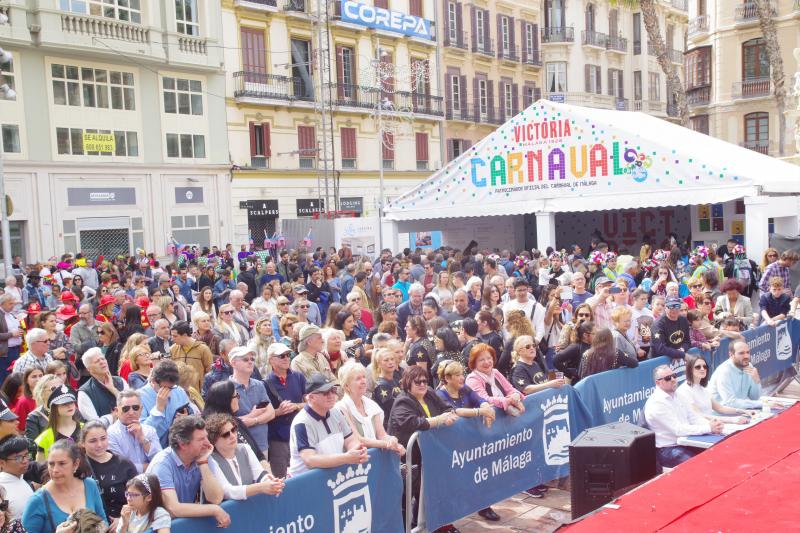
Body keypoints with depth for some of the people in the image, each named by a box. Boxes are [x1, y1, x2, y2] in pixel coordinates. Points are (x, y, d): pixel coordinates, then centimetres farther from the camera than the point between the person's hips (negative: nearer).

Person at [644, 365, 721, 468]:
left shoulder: (674, 397, 12)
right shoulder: (656, 403, -17)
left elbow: (693, 417, 8)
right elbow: (678, 430, -21)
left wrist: (711, 424, -12)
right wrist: (708, 428, -22)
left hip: (685, 443, 8)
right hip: (668, 450, -8)